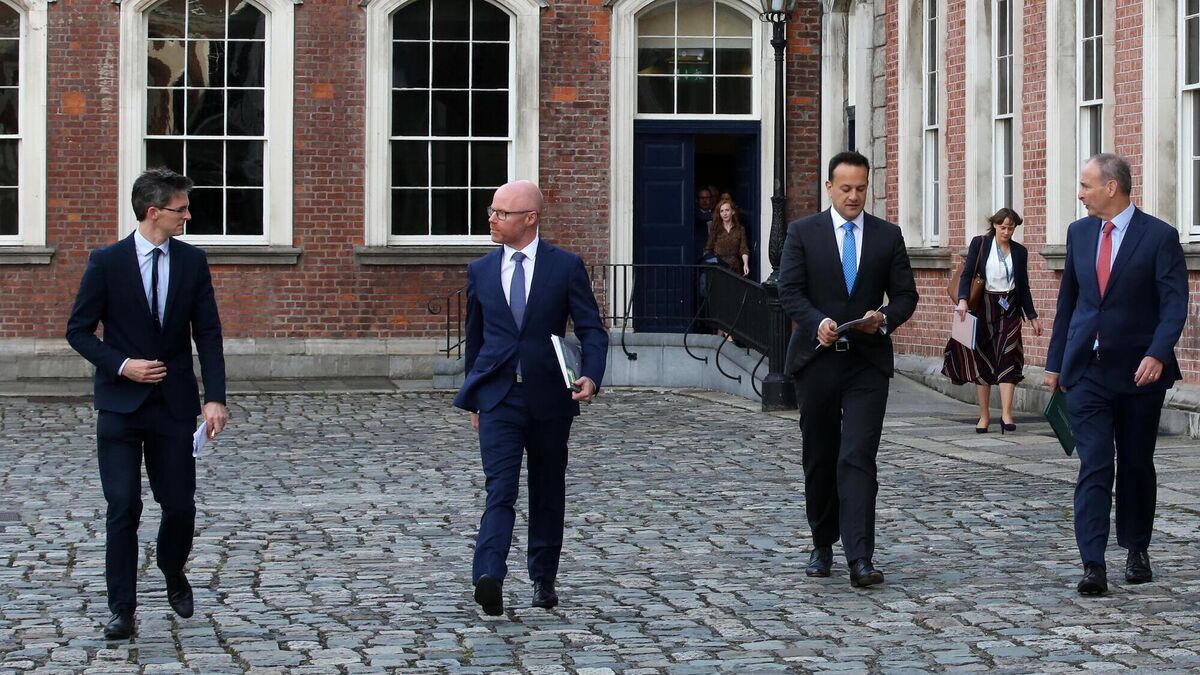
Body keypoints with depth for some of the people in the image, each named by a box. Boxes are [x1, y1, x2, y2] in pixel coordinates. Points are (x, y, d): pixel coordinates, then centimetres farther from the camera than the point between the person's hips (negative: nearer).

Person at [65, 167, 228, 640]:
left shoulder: (192, 261, 3)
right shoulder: (107, 262, -5)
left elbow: (208, 333, 2)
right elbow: (78, 330, 0)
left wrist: (215, 397, -7)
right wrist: (122, 365, -14)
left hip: (174, 404, 2)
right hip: (120, 405, -2)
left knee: (180, 503, 4)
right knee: (123, 507, -4)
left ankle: (173, 574, 34)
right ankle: (122, 609, 4)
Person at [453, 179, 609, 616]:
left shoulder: (566, 267, 0)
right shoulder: (480, 272, 8)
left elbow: (592, 330, -1)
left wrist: (591, 376, -19)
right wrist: (472, 399, 18)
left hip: (549, 399, 0)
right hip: (498, 398, 0)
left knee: (548, 493, 11)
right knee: (500, 489, -13)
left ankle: (544, 580, 24)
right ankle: (489, 579, -26)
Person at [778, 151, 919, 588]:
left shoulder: (888, 236, 7)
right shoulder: (803, 233, 4)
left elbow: (905, 295, 7)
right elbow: (790, 291, -4)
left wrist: (885, 318, -15)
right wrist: (818, 322, -22)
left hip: (867, 362, -1)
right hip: (817, 359, 1)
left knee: (858, 459, -11)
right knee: (819, 458, 11)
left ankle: (859, 560, -16)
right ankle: (822, 544, 28)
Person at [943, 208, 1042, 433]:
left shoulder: (1020, 251, 8)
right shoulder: (979, 244, 1)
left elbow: (1024, 287, 14)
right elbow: (967, 274, -6)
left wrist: (1032, 317, 12)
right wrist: (963, 300, -22)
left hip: (1009, 310, 1)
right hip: (983, 308, -1)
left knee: (1008, 359, -10)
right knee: (981, 361, 3)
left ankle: (1006, 414, -15)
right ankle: (984, 416, 10)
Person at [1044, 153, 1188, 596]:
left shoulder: (1159, 236, -6)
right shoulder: (1079, 232, 8)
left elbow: (1174, 303, -12)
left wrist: (1157, 355, -26)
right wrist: (1055, 361, 14)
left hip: (1138, 371, -2)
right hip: (1086, 370, 2)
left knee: (1136, 464, 10)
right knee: (1094, 465, -7)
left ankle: (1136, 551, 28)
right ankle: (1093, 564, -12)